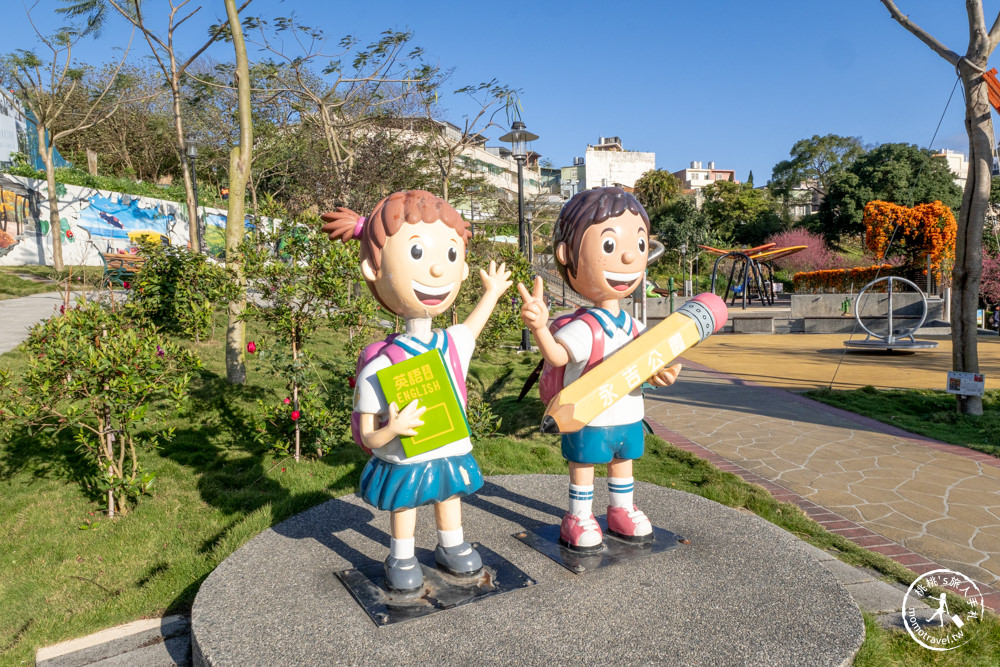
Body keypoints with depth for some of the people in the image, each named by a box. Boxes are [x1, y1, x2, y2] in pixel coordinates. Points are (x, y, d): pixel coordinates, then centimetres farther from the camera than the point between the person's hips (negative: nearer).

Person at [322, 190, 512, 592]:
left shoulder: (455, 345, -11)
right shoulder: (379, 369, -26)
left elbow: (470, 329, 17)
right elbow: (368, 436, -18)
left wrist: (492, 293, 29)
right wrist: (391, 429, -40)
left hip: (450, 455, 5)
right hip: (404, 464, -5)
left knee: (449, 498, 24)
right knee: (403, 508, 16)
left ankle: (451, 548, 48)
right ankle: (401, 559, 40)